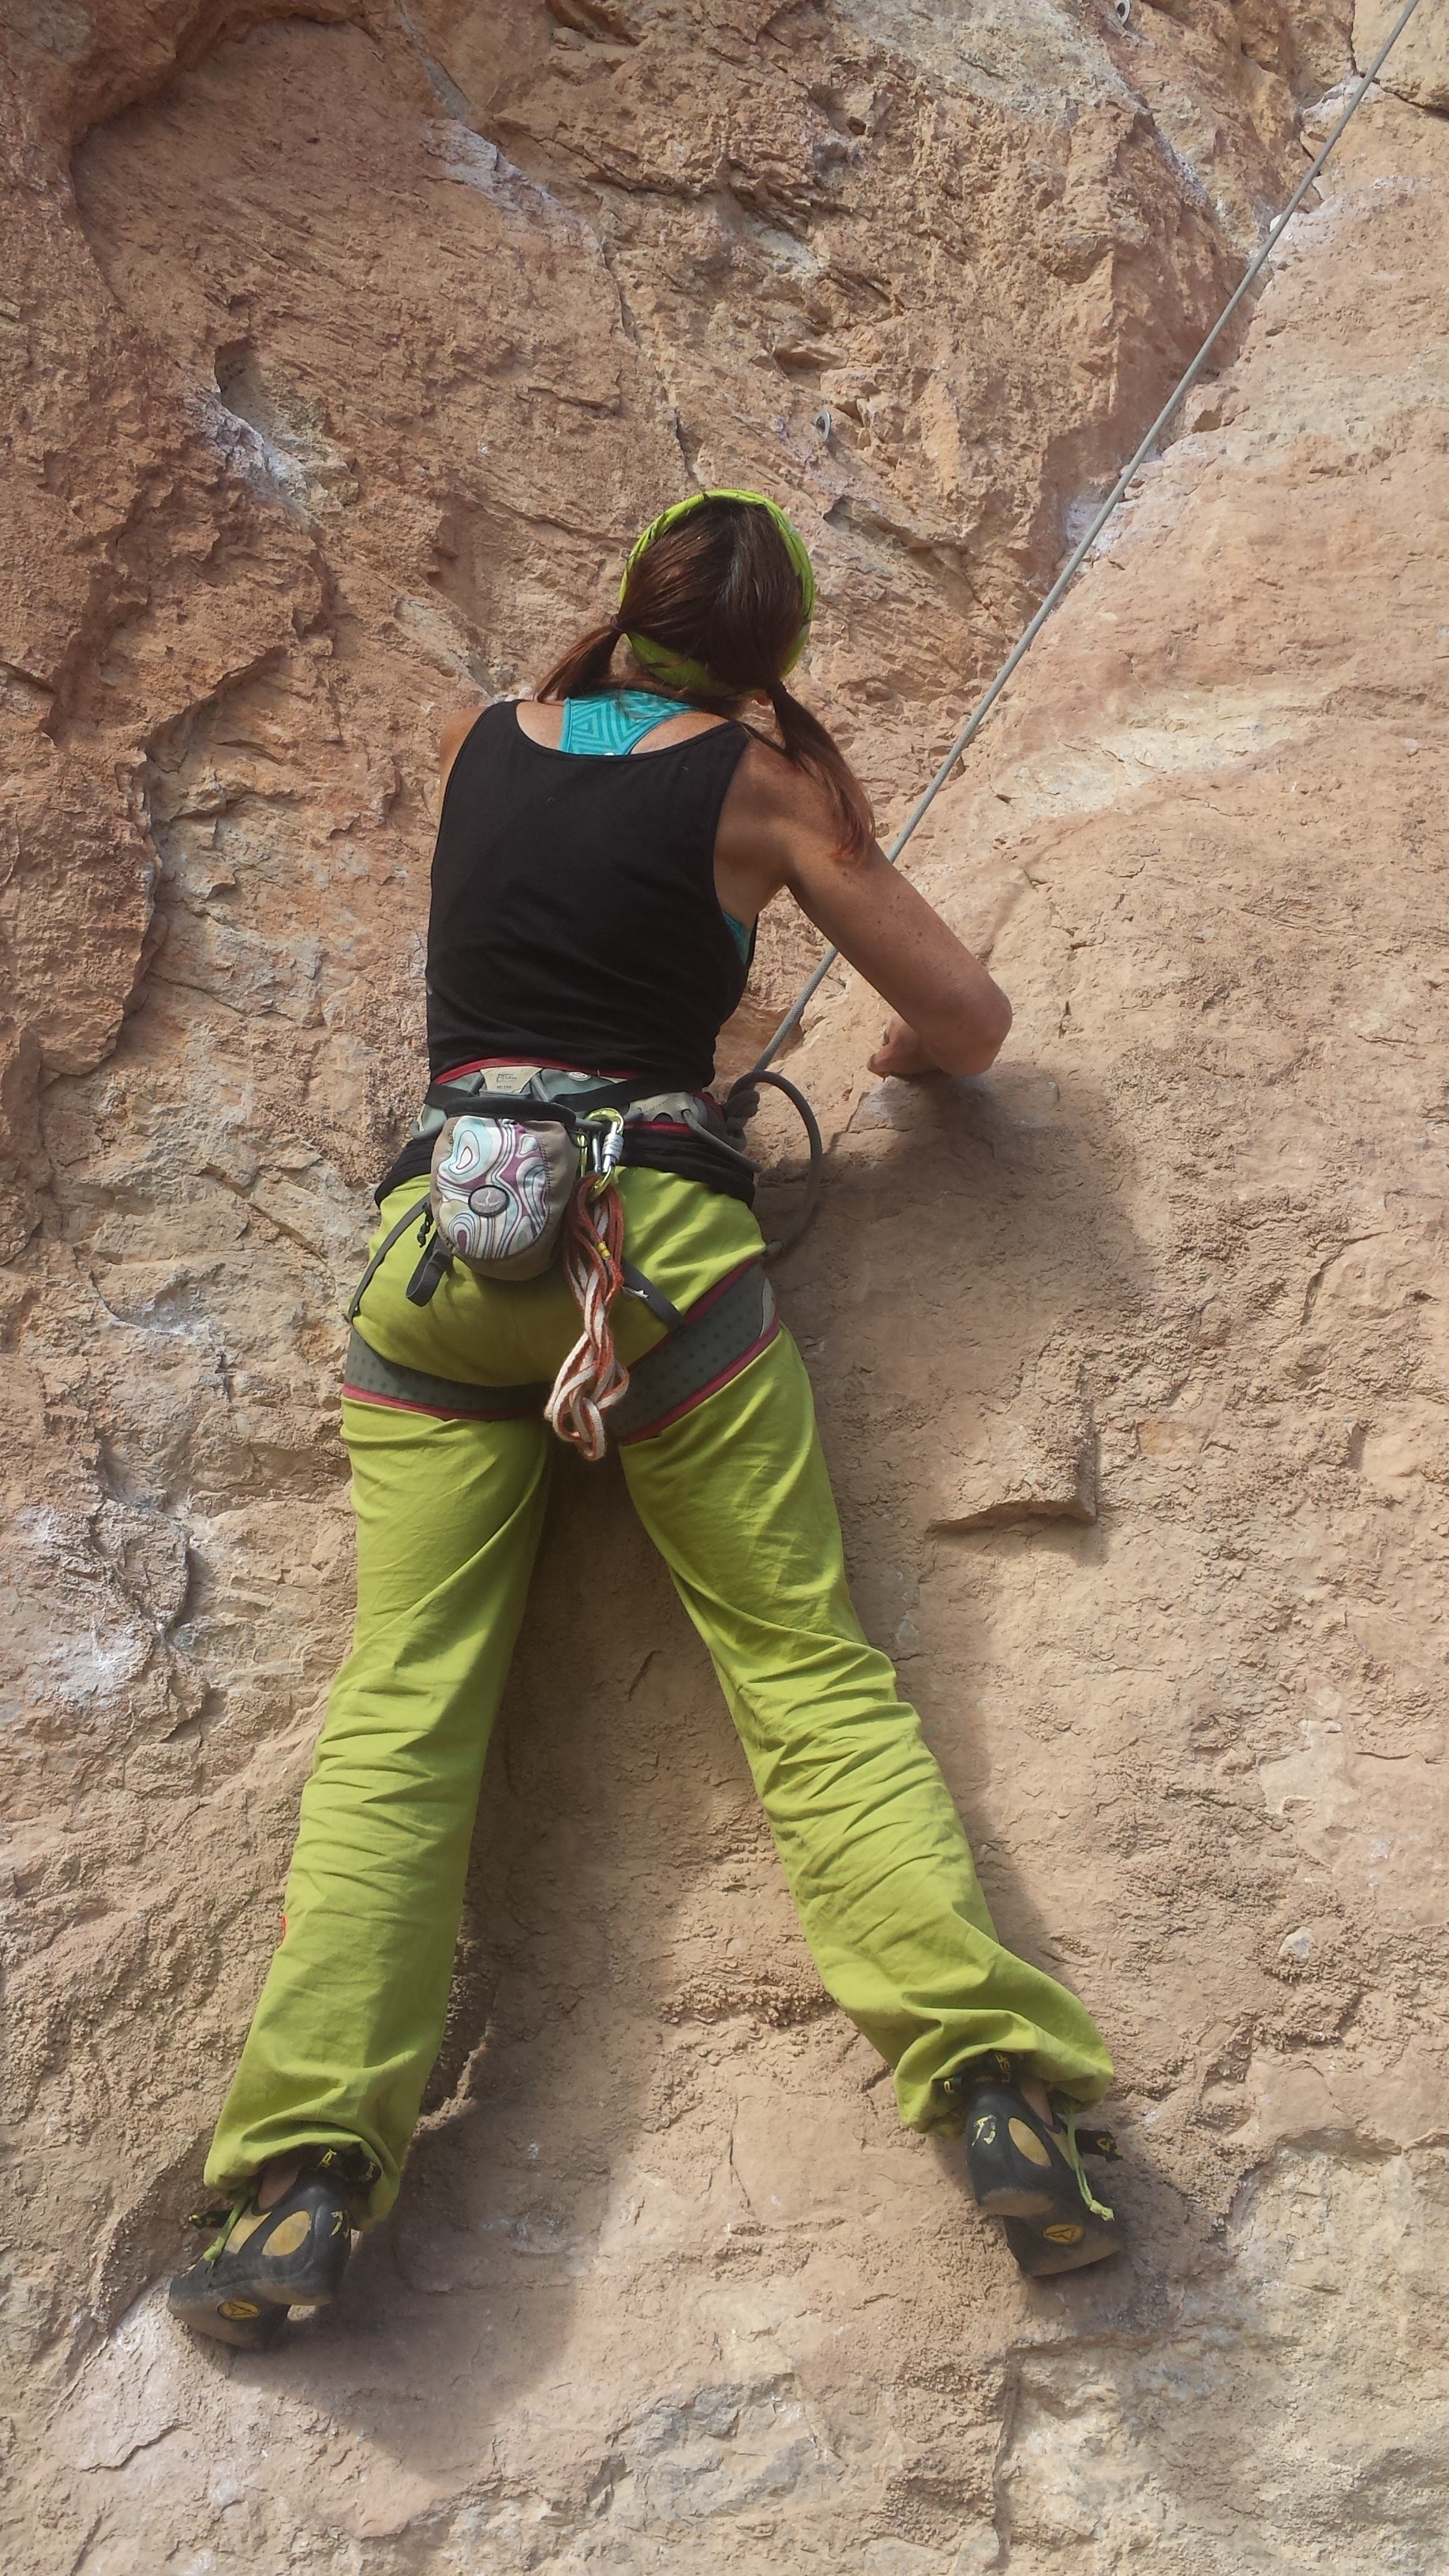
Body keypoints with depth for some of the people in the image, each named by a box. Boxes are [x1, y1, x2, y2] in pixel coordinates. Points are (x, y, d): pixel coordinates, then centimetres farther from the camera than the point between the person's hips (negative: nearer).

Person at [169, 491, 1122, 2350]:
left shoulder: (480, 745, 19)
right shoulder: (762, 782, 9)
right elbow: (970, 1019, 9)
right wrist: (902, 1053, 30)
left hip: (437, 1226, 3)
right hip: (659, 1230, -2)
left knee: (400, 1712, -2)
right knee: (815, 1675, -2)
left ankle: (302, 2175, -12)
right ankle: (996, 2082, -14)